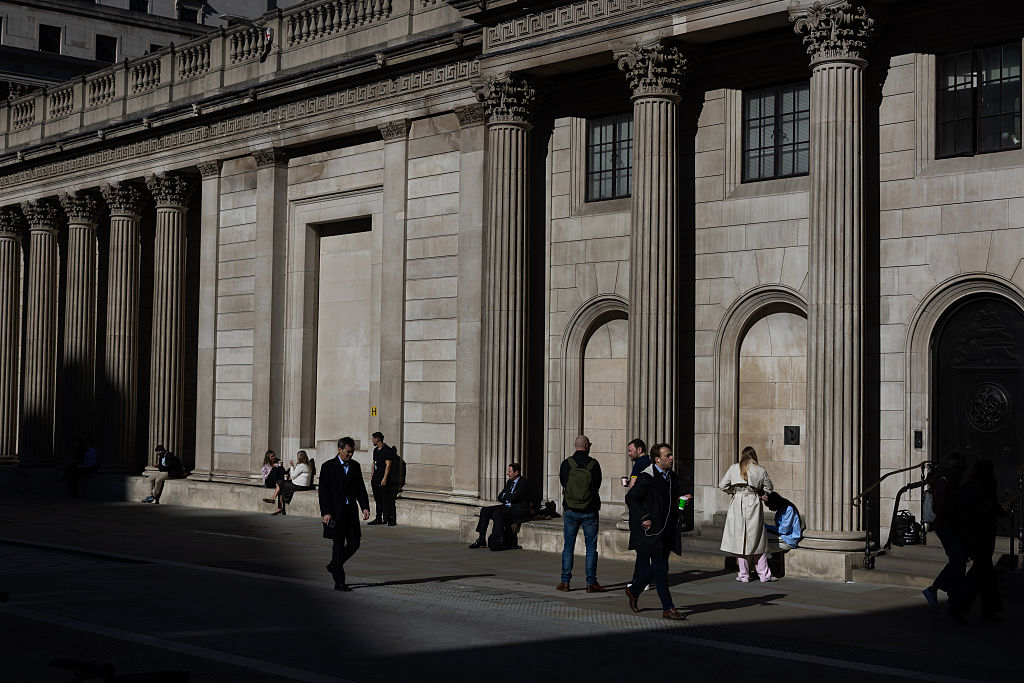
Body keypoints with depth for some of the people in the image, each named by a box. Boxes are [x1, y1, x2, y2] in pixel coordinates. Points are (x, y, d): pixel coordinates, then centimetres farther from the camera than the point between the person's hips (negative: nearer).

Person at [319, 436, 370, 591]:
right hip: (335, 512, -5)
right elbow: (324, 491, -8)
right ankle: (339, 582, 3)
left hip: (351, 511, 5)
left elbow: (361, 488, 13)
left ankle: (334, 566, 26)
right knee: (339, 545, -2)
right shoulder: (328, 467, -5)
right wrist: (326, 512, -15)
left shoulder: (355, 466, 10)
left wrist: (365, 507, 0)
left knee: (354, 543, 2)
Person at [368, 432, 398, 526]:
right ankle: (378, 519, 18)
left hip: (383, 480, -8)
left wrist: (384, 479, -20)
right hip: (376, 479, 8)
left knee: (386, 500, -8)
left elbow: (388, 465, -15)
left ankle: (391, 519, -5)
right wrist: (372, 476, 16)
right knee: (378, 500, 12)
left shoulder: (387, 450, -11)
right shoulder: (376, 450, 15)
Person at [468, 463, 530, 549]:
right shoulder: (510, 481, 16)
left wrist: (505, 495, -2)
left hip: (519, 510, -9)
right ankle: (481, 539, -5)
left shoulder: (523, 483, -13)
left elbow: (513, 498, -23)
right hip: (507, 506, 9)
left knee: (497, 513, -32)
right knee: (484, 510, -3)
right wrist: (508, 499, -5)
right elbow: (500, 497, 16)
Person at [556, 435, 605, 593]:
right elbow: (597, 485, 4)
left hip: (570, 510, 1)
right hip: (589, 511, -1)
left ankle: (565, 581, 8)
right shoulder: (594, 464, -6)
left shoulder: (566, 463, -4)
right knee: (591, 547, 4)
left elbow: (562, 483, 6)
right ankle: (591, 583, 3)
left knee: (568, 546, 9)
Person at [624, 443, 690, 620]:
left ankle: (634, 590, 35)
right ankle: (668, 608, 0)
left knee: (655, 567, 13)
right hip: (653, 530, -8)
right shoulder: (646, 478, -13)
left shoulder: (672, 477, 12)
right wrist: (644, 517, -17)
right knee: (660, 568, -5)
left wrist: (681, 499, 2)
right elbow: (630, 498, -12)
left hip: (667, 530, 8)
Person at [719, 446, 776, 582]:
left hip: (737, 504, 0)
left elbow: (722, 485, 4)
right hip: (754, 504, 0)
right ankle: (764, 574, 8)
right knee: (756, 541, 8)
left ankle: (743, 575, 7)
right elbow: (769, 489, 12)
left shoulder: (734, 468, 2)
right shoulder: (761, 470, 2)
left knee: (740, 540, 5)